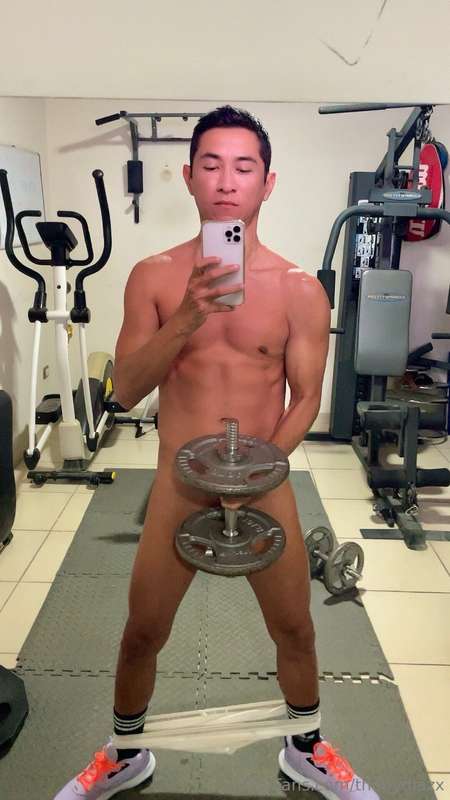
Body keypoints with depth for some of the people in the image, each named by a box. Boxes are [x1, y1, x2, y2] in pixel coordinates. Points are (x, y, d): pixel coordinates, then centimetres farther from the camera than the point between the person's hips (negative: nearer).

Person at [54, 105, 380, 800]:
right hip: (178, 487, 1)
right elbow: (125, 390, -9)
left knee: (295, 630, 16)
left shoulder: (300, 289, -6)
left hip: (267, 487, 0)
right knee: (143, 634, 14)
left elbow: (307, 396, -3)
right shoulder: (153, 276, -4)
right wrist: (187, 319, -24)